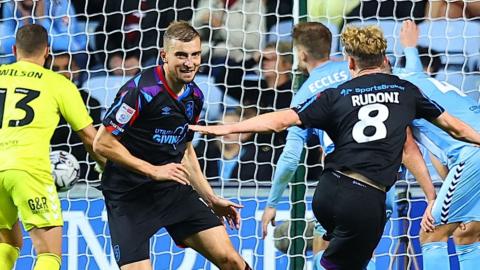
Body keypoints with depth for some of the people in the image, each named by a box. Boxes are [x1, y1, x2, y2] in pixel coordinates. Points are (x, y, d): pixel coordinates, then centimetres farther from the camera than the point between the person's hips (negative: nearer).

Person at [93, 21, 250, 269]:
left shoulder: (194, 96, 5)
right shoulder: (141, 90, -19)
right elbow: (102, 143, -18)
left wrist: (211, 199, 18)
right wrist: (153, 171, -20)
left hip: (174, 190, 6)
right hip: (129, 196, -6)